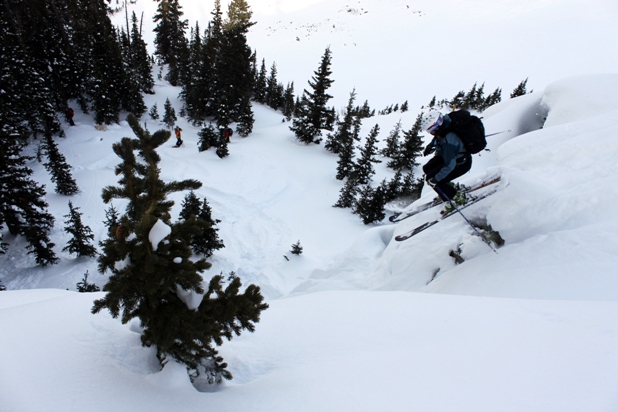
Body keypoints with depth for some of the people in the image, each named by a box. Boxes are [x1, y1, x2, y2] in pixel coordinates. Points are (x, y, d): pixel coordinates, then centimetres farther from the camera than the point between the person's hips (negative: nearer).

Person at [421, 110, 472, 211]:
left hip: (461, 164, -9)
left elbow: (450, 166, -32)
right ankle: (450, 187, 25)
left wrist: (435, 179, -25)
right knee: (427, 169, 10)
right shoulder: (442, 127, -17)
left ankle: (458, 197, 7)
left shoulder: (447, 142, -40)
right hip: (451, 156, 9)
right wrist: (431, 145, 6)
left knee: (431, 179, -10)